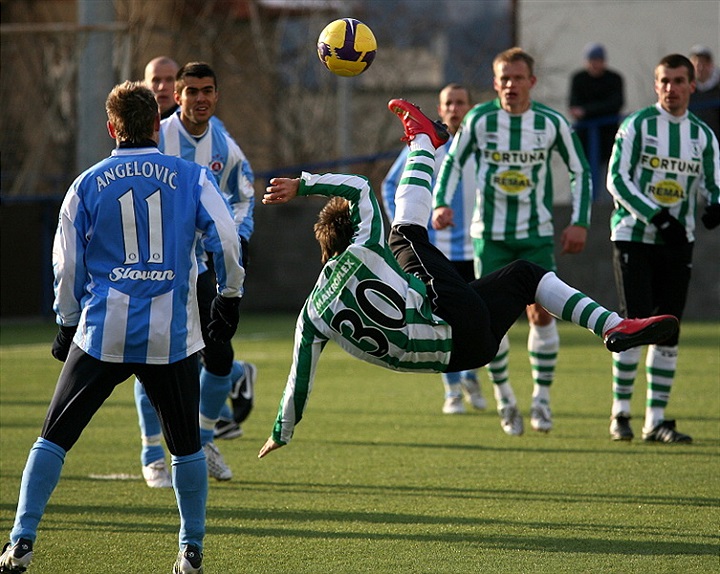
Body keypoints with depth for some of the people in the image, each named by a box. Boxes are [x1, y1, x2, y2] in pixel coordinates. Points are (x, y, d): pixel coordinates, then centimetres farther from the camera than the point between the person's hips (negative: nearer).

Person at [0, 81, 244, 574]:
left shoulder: (88, 185, 5)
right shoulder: (192, 176, 3)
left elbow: (67, 265, 7)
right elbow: (226, 240, -5)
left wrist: (68, 326, 18)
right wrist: (230, 297, 9)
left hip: (103, 333, 0)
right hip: (172, 336, 0)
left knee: (55, 437, 7)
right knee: (187, 445, 15)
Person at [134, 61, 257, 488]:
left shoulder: (225, 148, 0)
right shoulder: (155, 140, -12)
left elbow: (243, 196, 17)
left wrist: (239, 238, 2)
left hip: (200, 264, 4)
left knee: (219, 356, 0)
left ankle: (204, 440, 24)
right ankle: (153, 455, 6)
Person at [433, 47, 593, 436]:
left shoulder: (552, 123, -4)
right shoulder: (479, 119, -5)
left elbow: (580, 171, 7)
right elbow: (452, 163, 6)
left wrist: (579, 221, -1)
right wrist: (441, 204, -10)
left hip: (537, 233, 0)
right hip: (489, 233, 0)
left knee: (542, 313, -9)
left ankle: (542, 398, 5)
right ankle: (504, 398, 13)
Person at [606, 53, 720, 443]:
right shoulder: (637, 125, -4)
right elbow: (617, 179, -9)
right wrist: (658, 217, -19)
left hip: (678, 242, 4)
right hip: (633, 236, -4)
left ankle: (655, 421, 7)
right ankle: (620, 413, 1)